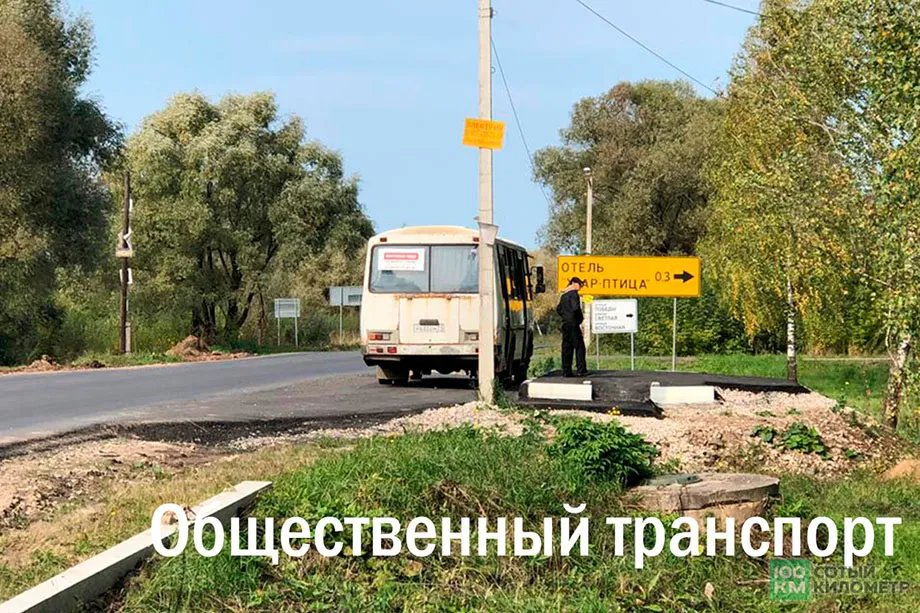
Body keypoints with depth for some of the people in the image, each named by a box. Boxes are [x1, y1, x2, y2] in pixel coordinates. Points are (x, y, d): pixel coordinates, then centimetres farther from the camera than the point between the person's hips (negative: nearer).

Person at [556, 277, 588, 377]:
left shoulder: (564, 295, 17)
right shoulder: (573, 294, -10)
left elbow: (558, 309, 22)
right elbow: (575, 308, -21)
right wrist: (581, 316, -6)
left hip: (565, 324, 8)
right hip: (573, 324, -8)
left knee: (566, 347, 7)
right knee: (579, 346, -4)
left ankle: (566, 371, 5)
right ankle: (580, 370, -7)